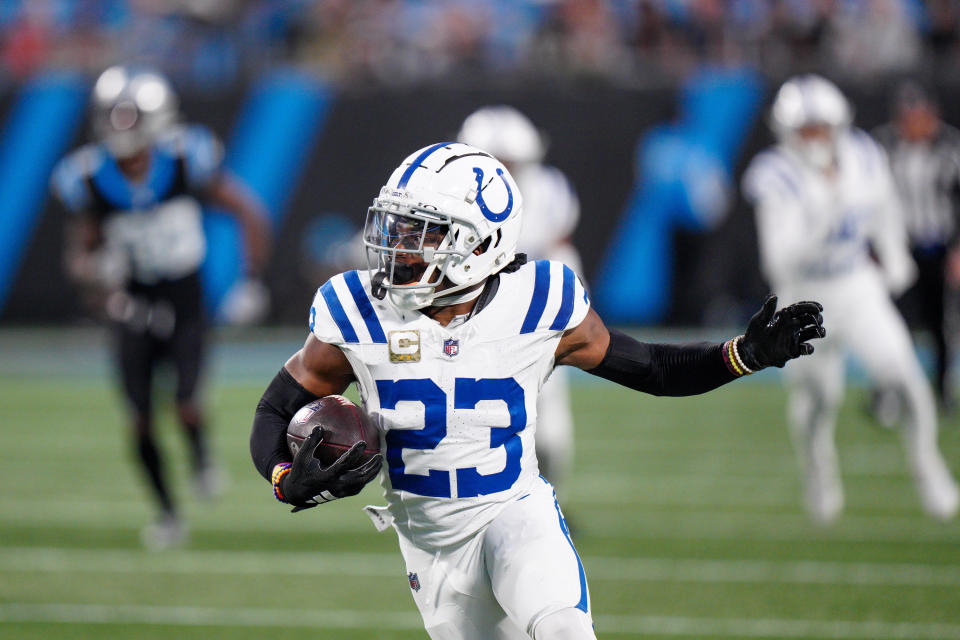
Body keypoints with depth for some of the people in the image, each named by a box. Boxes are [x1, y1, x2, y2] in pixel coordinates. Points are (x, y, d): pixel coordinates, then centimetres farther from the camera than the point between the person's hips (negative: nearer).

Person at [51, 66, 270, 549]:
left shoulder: (185, 160, -15)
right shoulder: (90, 180, -12)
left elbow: (248, 213, -5)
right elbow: (78, 254, 0)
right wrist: (98, 273, -22)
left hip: (185, 307, -1)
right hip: (134, 311, 1)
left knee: (186, 406, -17)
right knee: (142, 423, -1)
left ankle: (200, 455, 18)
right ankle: (168, 514, 20)